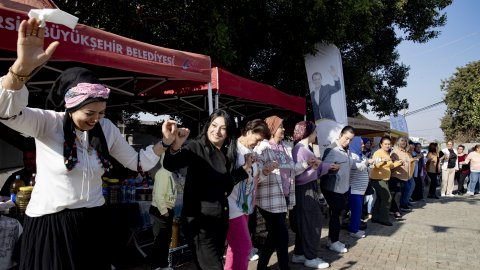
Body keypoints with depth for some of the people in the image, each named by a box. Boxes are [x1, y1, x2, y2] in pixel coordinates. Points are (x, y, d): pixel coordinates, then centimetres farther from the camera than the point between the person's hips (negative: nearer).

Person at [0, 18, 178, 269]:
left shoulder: (106, 128, -1)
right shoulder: (47, 123, -12)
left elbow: (136, 161, 7)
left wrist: (164, 142, -6)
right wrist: (22, 66, -48)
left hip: (92, 222, 4)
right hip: (48, 224, -3)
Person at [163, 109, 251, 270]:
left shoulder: (227, 154, 9)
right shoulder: (196, 147, -11)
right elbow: (170, 165, -29)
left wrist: (245, 168, 13)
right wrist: (175, 147, -49)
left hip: (221, 219, 7)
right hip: (200, 220, -7)